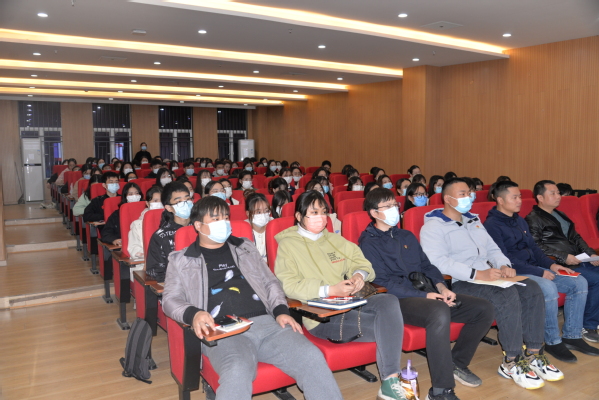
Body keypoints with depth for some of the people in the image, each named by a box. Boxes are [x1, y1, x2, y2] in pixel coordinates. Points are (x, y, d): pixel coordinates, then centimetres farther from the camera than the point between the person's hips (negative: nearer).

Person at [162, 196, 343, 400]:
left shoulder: (245, 248, 25)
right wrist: (193, 314, -14)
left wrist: (281, 311, 3)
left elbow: (270, 282, 22)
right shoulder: (181, 260, 16)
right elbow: (171, 299, 8)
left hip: (265, 322, 3)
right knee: (237, 371, -37)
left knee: (312, 357, -21)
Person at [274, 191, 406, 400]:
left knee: (388, 301, -26)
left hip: (349, 304, 6)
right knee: (386, 325, -23)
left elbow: (363, 264, 17)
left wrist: (360, 274, -8)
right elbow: (288, 287, -11)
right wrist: (329, 290, -21)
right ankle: (389, 382, -4)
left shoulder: (336, 241, 21)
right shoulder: (288, 245, 1)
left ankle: (390, 381, -24)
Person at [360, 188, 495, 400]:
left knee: (484, 308, -4)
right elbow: (383, 282, -12)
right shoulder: (368, 243, -2)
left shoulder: (407, 236, 22)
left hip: (428, 295, 8)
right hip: (399, 301, -8)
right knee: (440, 312, -37)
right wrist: (424, 296, -19)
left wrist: (441, 287, -2)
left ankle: (457, 363, 13)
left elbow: (427, 266, 20)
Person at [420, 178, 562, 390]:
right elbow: (438, 262, -20)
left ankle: (533, 354, -5)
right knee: (507, 295, -30)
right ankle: (511, 363, -17)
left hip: (487, 277, 8)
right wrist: (477, 274, -26)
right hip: (458, 284, -8)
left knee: (531, 289, -12)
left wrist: (504, 265, -3)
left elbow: (492, 249, 21)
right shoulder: (433, 227, -7)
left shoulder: (474, 221, 21)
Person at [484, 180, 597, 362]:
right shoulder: (492, 225, -13)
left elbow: (533, 248, 19)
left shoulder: (520, 221, 16)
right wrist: (540, 272, -20)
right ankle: (552, 341, -13)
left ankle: (572, 335, 7)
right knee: (549, 289, -33)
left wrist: (551, 265, 1)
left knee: (579, 282, -2)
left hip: (534, 269, 9)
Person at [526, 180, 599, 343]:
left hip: (577, 260, 9)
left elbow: (575, 237, 24)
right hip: (560, 265, -8)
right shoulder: (533, 219, -5)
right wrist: (564, 257, -19)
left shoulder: (559, 215, 23)